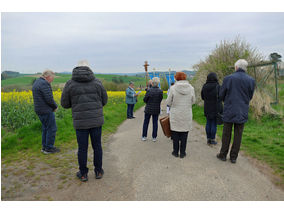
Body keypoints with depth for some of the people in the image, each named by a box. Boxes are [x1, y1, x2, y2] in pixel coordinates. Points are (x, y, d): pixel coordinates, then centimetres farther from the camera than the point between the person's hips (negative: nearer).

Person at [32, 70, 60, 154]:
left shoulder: (36, 82, 14)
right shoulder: (44, 84, -18)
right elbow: (49, 99, -23)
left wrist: (53, 106, 10)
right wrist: (55, 106, -5)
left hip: (39, 110, 10)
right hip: (46, 111, -10)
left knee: (45, 128, 18)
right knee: (52, 129, 1)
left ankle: (44, 146, 25)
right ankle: (49, 148, 10)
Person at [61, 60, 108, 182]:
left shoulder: (70, 83, -2)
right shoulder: (97, 82, 1)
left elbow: (65, 104, 2)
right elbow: (104, 101, 8)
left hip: (81, 122, -1)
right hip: (96, 120, 1)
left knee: (82, 148, 13)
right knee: (97, 146, 16)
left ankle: (83, 174, 27)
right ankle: (98, 171, 28)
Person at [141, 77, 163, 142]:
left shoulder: (149, 90, -17)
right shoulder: (160, 91, -9)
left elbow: (145, 100, -7)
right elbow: (160, 100, 0)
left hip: (148, 109, -2)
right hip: (156, 109, 2)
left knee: (146, 122, 12)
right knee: (155, 123, 12)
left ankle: (144, 136, 19)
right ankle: (154, 137, 17)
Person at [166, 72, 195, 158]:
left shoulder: (173, 88, -10)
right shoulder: (191, 88, -4)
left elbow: (168, 102, -4)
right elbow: (193, 101, 6)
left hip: (175, 115, -1)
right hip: (187, 115, 2)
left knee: (175, 134, 11)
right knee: (184, 134, 11)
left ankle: (176, 152, 20)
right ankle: (182, 152, 19)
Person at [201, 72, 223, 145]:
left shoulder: (204, 86, -1)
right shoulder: (217, 86, -13)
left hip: (207, 108, 4)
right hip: (215, 108, -3)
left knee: (208, 123, 12)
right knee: (214, 124, 4)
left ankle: (208, 139, 16)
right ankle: (212, 140, 10)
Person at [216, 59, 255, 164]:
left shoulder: (228, 78, -9)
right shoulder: (251, 80, -2)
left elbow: (221, 95, -2)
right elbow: (250, 97, 8)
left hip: (229, 111, -2)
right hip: (242, 112, 2)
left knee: (226, 134, 10)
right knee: (238, 135, 10)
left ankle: (223, 155, 22)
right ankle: (233, 157, 20)